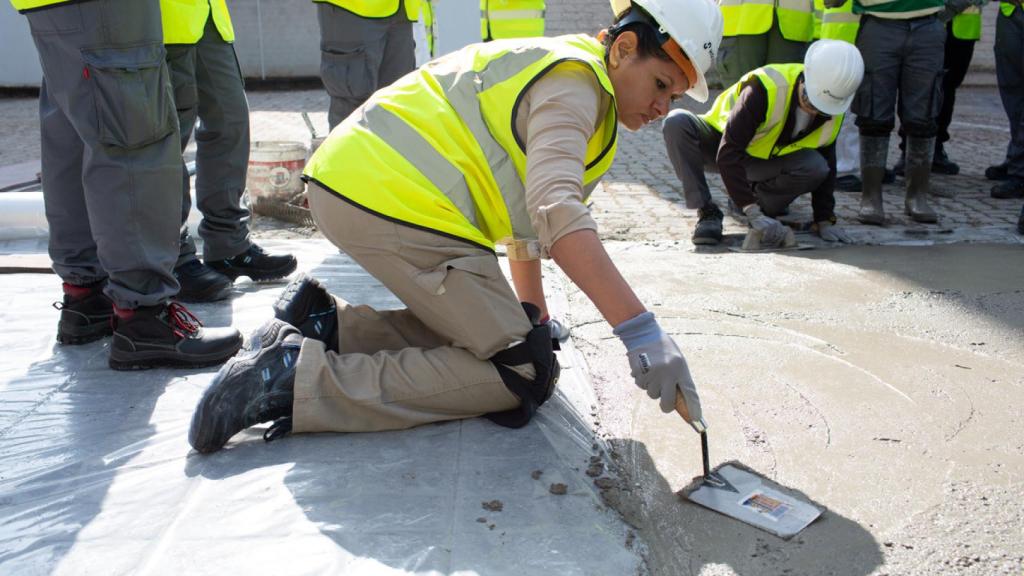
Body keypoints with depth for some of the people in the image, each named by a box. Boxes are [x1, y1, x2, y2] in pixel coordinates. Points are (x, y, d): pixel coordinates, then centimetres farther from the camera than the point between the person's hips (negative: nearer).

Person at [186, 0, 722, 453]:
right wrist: (641, 332, -30)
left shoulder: (548, 69, 24)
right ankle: (300, 379, -17)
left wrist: (531, 313, 35)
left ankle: (320, 323, 8)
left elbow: (530, 203, 31)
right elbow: (557, 214, -25)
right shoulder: (573, 84, -7)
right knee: (520, 374, -8)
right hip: (397, 203, -10)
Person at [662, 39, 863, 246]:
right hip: (719, 143, -3)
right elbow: (727, 154, -37)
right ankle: (707, 212, -26)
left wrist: (824, 220, -11)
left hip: (765, 160, 4)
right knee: (677, 122, -36)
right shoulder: (765, 87, -34)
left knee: (816, 166, -28)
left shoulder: (833, 112, -15)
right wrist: (753, 213, -42)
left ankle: (757, 193, 1)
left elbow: (827, 165, -1)